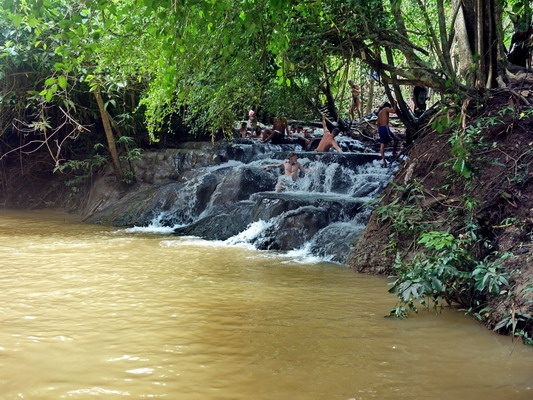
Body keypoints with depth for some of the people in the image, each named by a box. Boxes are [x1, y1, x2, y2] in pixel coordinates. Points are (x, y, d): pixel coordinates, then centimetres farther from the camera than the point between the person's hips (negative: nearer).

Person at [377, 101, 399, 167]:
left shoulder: (379, 112, 23)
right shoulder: (386, 109, 1)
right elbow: (394, 111, -17)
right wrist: (395, 104, -1)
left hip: (380, 128, 8)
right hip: (385, 128, -8)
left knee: (382, 144, 4)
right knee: (395, 140, 5)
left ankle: (383, 160, 1)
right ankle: (394, 153, 3)